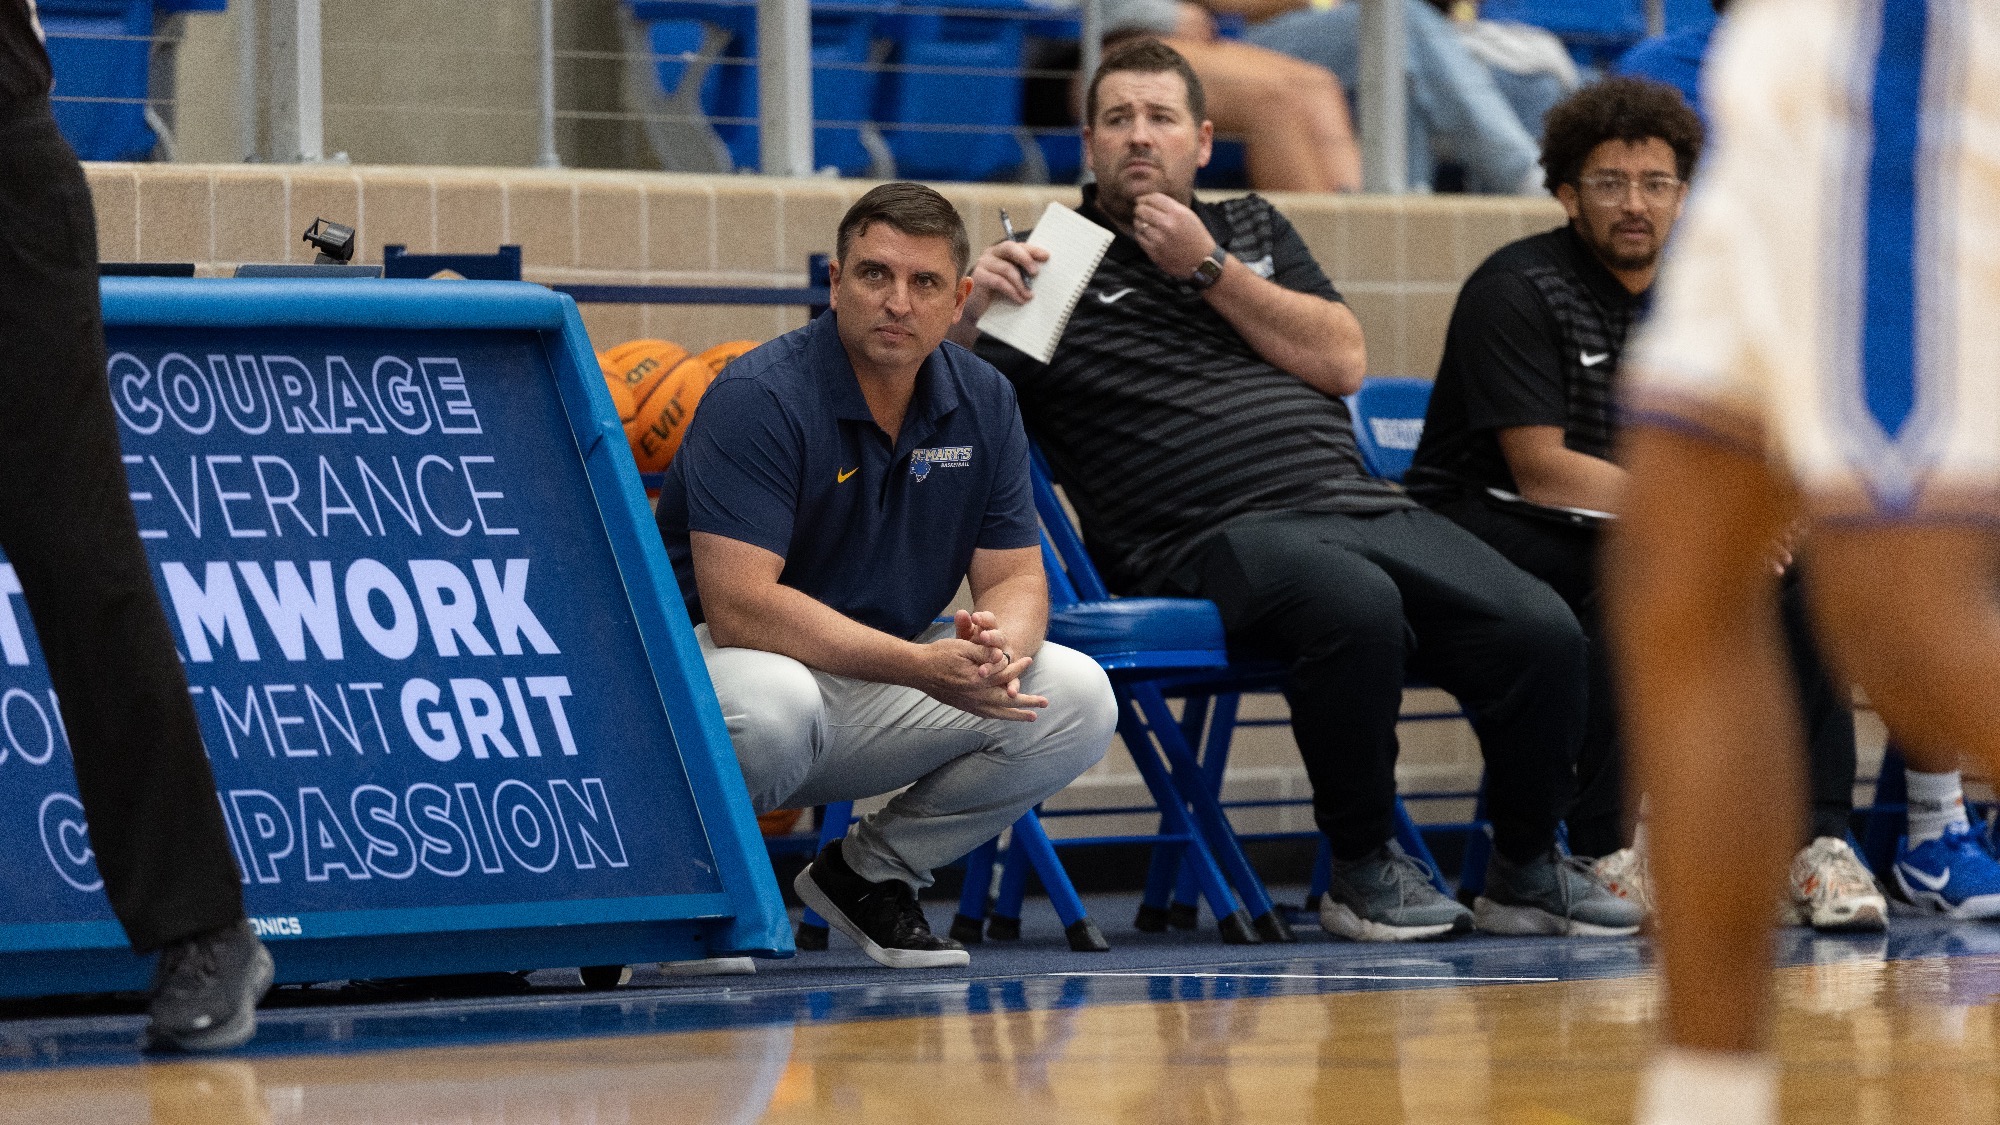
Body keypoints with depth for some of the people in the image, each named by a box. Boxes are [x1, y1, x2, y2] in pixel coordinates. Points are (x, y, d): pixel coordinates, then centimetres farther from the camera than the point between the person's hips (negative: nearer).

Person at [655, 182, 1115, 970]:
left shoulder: (982, 402, 1)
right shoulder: (758, 400, -19)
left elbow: (1015, 576, 4)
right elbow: (739, 605, -27)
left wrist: (999, 645, -23)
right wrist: (923, 665, -35)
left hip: (878, 699, 6)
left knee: (1077, 700, -12)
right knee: (773, 702, -41)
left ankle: (869, 872, 6)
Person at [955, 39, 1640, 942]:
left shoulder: (1253, 230, 24)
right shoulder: (1055, 261, 10)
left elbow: (1343, 361, 9)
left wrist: (1209, 270, 2)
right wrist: (970, 306, -20)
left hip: (1359, 501, 5)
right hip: (1213, 538, -5)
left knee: (1542, 632, -17)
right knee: (1360, 607, -38)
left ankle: (1527, 872, 1)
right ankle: (1360, 870, -20)